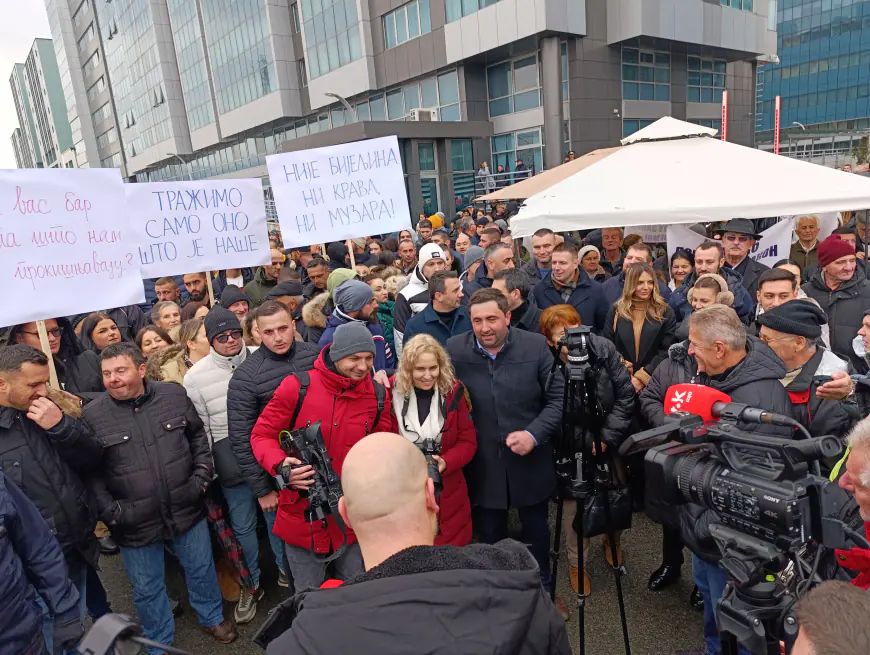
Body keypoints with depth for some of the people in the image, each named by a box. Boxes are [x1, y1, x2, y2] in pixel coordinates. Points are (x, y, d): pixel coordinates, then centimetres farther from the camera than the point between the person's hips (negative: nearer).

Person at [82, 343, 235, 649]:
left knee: (201, 569, 21)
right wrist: (109, 511, -13)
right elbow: (90, 471, -7)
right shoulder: (92, 415, -11)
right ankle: (159, 644, 43)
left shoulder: (174, 395, -6)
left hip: (187, 510, 1)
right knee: (147, 590, 18)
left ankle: (212, 617, 48)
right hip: (135, 523, -1)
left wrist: (202, 474, -2)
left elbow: (198, 436, 6)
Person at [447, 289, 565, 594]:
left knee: (536, 531, 22)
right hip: (484, 464, 0)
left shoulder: (536, 346, -11)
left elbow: (558, 397, -7)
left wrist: (534, 434, -19)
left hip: (530, 461, 0)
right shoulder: (455, 349, -10)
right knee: (490, 535, 19)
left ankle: (543, 589, 48)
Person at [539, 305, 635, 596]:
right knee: (573, 504, 5)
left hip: (610, 440, 3)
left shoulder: (603, 348, -18)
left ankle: (612, 542, 48)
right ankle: (576, 563, 31)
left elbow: (625, 394, -11)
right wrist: (588, 441, -20)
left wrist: (608, 436, -15)